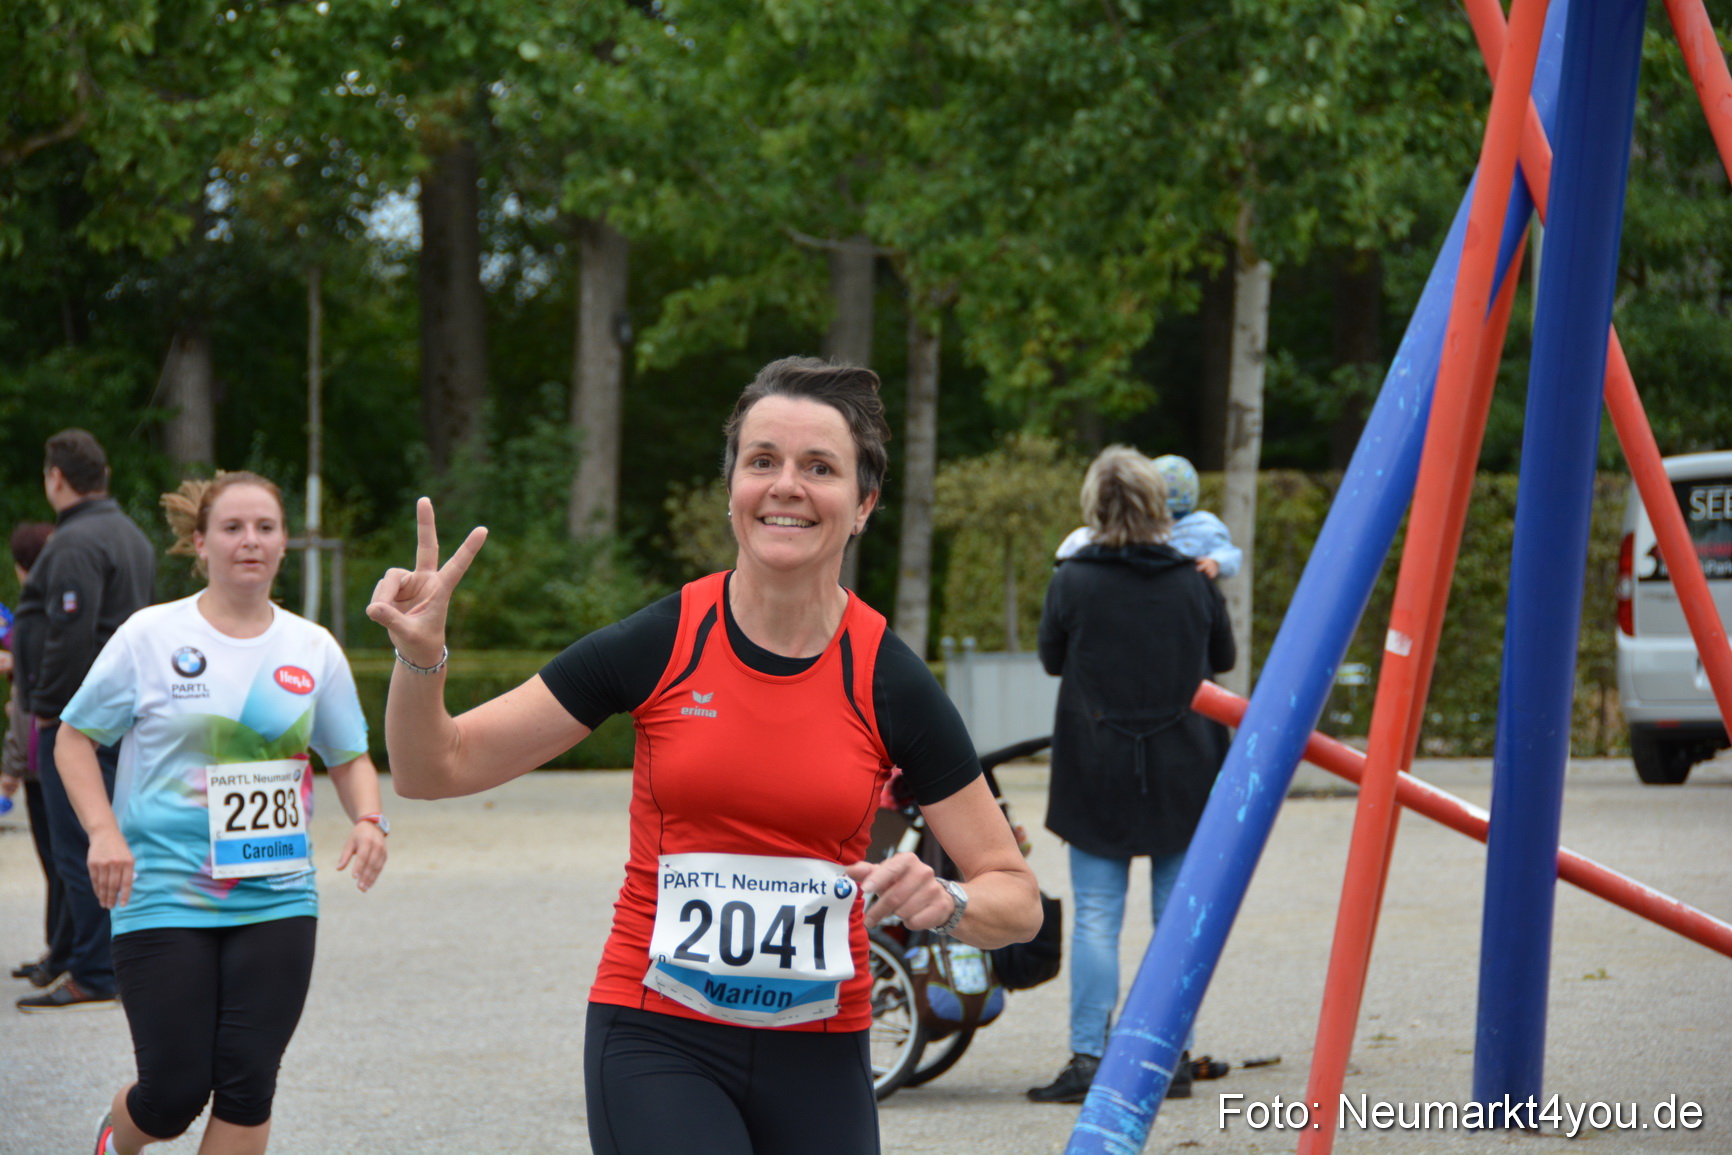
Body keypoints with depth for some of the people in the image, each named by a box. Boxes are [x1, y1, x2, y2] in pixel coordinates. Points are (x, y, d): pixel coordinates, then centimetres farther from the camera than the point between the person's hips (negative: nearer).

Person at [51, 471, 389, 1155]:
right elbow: (75, 738, 4)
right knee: (174, 1094, -3)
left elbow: (349, 757, 16)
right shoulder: (149, 636, -3)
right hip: (163, 898, -3)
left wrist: (367, 820, -4)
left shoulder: (313, 650, 6)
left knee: (247, 1086, -3)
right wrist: (103, 831, -11)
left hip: (276, 900, 3)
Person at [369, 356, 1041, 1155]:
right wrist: (421, 657, -21)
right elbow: (435, 769, -2)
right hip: (656, 1039, -2)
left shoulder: (888, 682, -5)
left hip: (816, 1058, 2)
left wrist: (946, 904, -20)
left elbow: (1017, 898, 1)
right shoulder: (660, 646, -6)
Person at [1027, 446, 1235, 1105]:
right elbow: (1222, 659, 13)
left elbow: (1051, 659, 6)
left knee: (1096, 917, 1)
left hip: (1097, 774, -1)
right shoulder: (1192, 581, -2)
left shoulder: (1072, 582, -7)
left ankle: (1087, 1058, -5)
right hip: (1183, 772, 1)